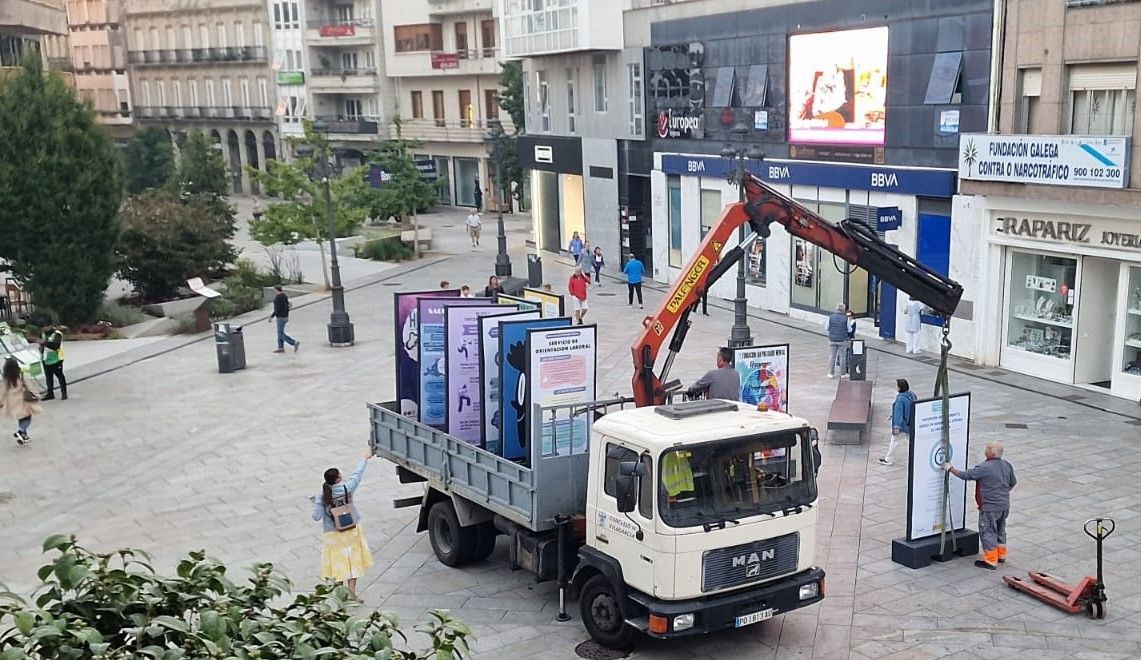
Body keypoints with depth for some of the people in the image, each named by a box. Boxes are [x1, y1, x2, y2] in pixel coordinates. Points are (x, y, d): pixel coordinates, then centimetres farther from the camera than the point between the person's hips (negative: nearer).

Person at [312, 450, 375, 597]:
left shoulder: (321, 498, -14)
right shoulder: (346, 489, -16)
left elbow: (317, 516, -13)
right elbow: (357, 475, -3)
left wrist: (315, 503, 6)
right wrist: (365, 458, 11)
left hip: (332, 535, 1)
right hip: (351, 532, -1)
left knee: (338, 562, 13)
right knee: (353, 560, 13)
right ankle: (351, 588, 7)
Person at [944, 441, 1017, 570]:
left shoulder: (984, 468, -24)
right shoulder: (1007, 465, 1)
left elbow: (966, 475, -18)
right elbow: (1013, 483, 13)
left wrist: (950, 468, -6)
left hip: (989, 507, -8)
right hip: (1004, 505, 8)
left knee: (987, 532, 3)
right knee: (1000, 530, 23)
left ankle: (991, 561, 8)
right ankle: (1001, 555, 37)